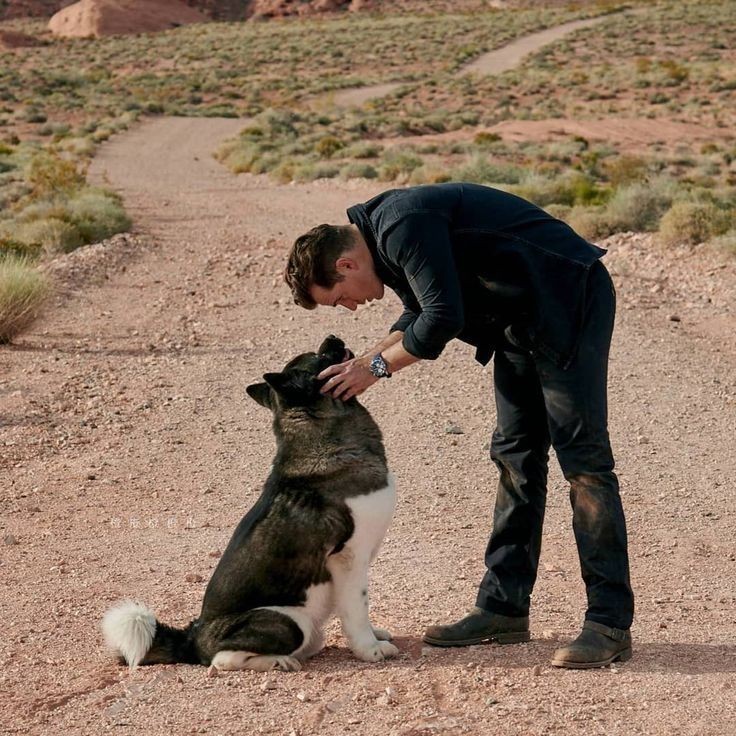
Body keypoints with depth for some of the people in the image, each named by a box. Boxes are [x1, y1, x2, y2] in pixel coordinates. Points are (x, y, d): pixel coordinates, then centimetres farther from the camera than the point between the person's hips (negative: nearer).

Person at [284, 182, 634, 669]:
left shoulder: (403, 227, -22)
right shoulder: (386, 231, 10)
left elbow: (444, 316, -25)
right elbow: (420, 315, 20)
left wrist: (377, 367, -13)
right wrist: (365, 360, 7)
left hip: (570, 301, -11)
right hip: (521, 319, 11)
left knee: (581, 455, -11)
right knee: (516, 456, 10)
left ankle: (611, 625, -8)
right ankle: (504, 609, 17)